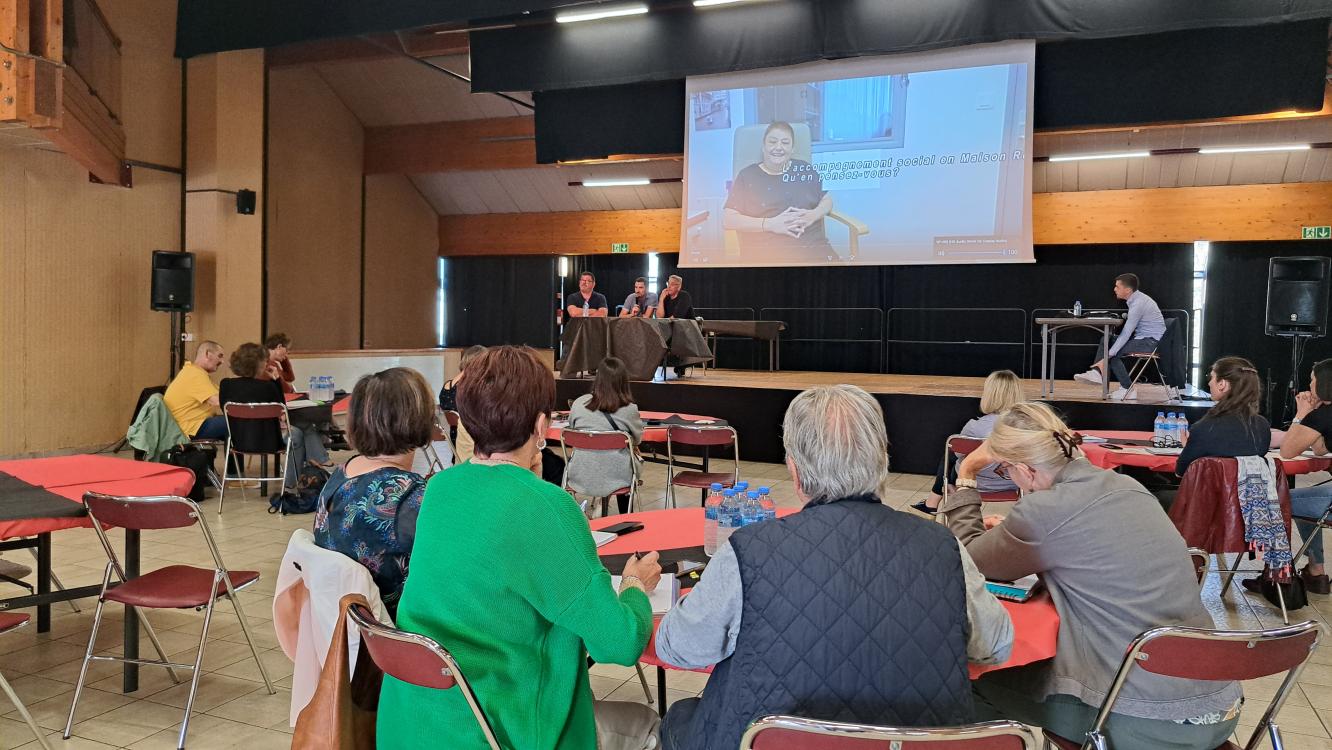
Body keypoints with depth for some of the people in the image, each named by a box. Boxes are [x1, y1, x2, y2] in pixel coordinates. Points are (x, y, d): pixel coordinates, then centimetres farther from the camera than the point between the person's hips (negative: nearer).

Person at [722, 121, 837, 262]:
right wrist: (769, 224, -10)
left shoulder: (805, 169, 18)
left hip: (813, 248, 1)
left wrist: (813, 215, -1)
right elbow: (727, 220, 1)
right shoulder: (747, 176, 9)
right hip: (766, 254, -1)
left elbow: (827, 200, 23)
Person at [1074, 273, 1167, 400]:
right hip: (1143, 338, 10)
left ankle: (1128, 390, -7)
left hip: (1151, 342, -10)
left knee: (1113, 353, -17)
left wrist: (1106, 358, -25)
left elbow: (1125, 334, -25)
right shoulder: (1136, 298, 8)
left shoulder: (1138, 304, -22)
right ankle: (1096, 372, -17)